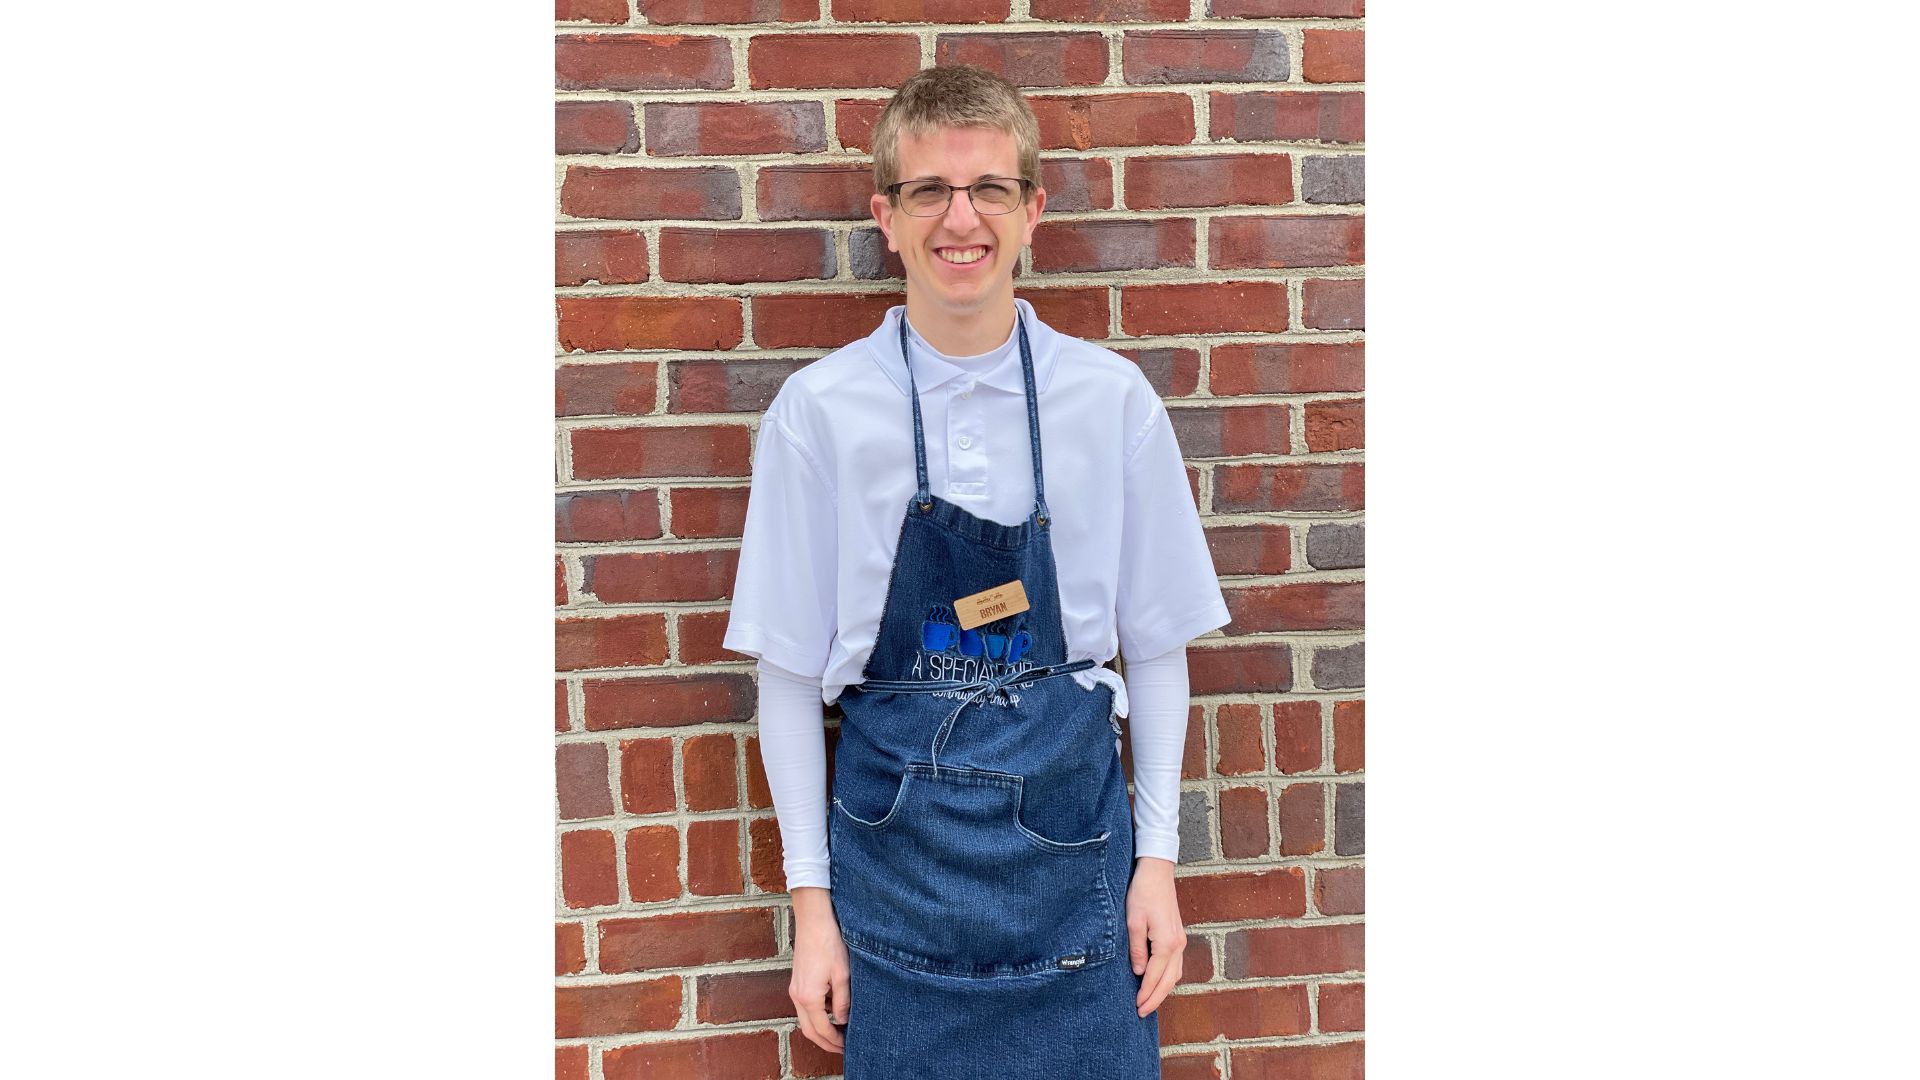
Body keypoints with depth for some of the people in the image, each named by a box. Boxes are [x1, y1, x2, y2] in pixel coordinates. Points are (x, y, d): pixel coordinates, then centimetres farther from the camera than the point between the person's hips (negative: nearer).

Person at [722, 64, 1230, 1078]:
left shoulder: (1114, 399, -2)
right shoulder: (818, 412, -5)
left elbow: (1154, 643, 4)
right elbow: (789, 667, -1)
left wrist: (1157, 857, 4)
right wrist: (810, 898, 1)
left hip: (1071, 841, 1)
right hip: (892, 850, 0)